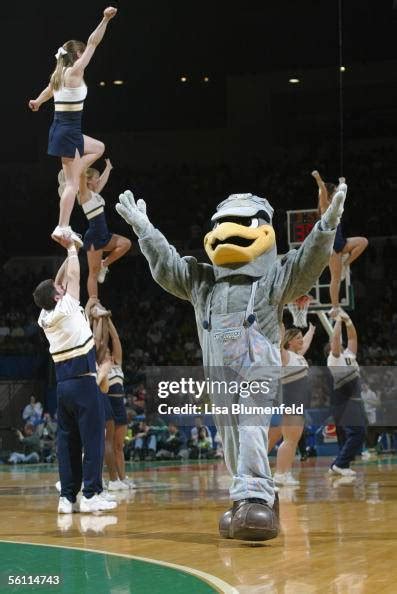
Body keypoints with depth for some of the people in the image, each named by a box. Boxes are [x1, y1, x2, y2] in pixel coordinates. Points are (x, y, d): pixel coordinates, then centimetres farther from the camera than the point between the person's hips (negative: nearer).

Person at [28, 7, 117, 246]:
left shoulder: (59, 74, 12)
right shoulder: (75, 71, -11)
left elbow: (49, 90, 36)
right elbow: (93, 43, -15)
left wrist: (37, 102, 56)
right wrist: (105, 20, -15)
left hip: (61, 129, 9)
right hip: (69, 131, -9)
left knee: (99, 148, 29)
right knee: (72, 184, -8)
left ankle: (70, 178, 14)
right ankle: (63, 228, -11)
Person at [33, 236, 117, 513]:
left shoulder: (45, 317, 8)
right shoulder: (65, 310, -9)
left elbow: (60, 281, 20)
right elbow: (74, 276, 0)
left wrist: (69, 253, 23)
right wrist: (71, 249, 14)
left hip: (63, 383, 7)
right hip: (83, 380, -7)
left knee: (68, 439, 7)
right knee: (93, 438, -6)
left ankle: (67, 496, 5)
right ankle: (91, 495, -10)